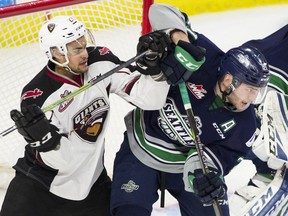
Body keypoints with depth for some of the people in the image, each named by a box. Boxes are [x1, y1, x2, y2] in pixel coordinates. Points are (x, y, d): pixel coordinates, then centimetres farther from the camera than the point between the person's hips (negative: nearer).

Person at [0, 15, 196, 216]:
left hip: (90, 181, 4)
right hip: (39, 182, -3)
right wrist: (43, 137, -42)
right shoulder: (36, 97, -22)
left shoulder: (100, 64, -12)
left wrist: (156, 66, -29)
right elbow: (58, 158, -23)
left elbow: (149, 98, -13)